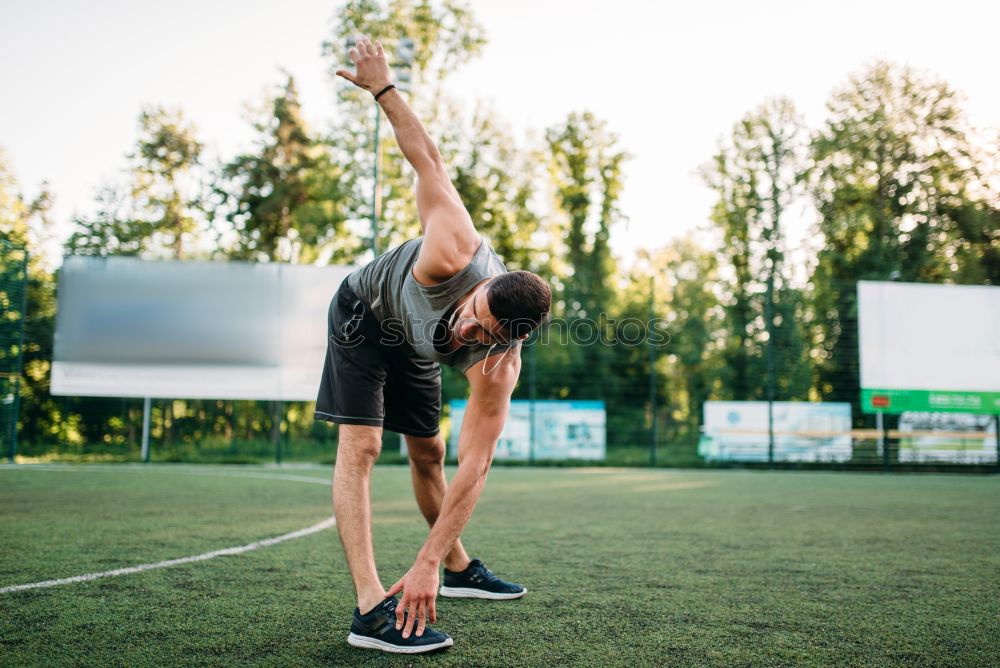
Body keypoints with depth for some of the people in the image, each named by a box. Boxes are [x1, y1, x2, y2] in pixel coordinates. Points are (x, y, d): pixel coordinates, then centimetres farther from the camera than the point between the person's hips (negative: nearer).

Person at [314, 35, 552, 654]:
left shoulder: (499, 369, -35)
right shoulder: (453, 256, -45)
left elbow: (475, 466, -35)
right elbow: (429, 161, -28)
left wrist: (426, 565, -40)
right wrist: (383, 86, -20)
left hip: (416, 349, 3)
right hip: (364, 311, -3)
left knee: (429, 452, 11)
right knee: (361, 445, -16)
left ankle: (457, 568, 34)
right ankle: (371, 609, -22)